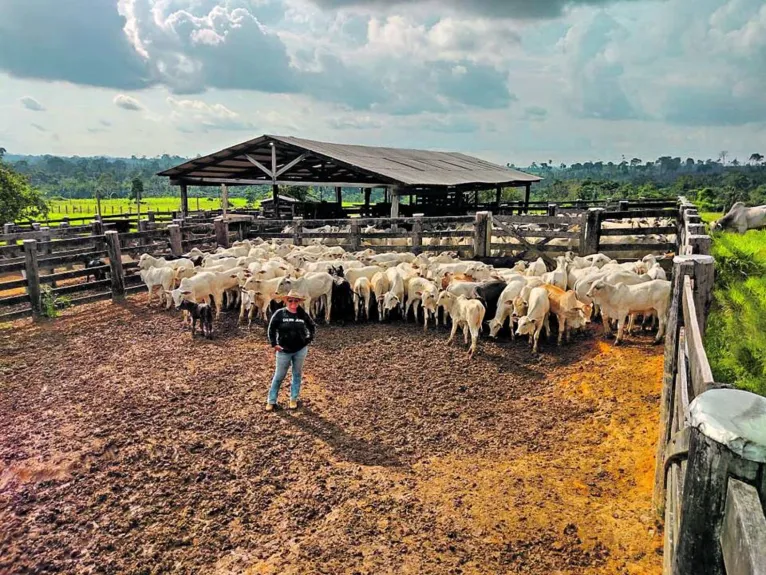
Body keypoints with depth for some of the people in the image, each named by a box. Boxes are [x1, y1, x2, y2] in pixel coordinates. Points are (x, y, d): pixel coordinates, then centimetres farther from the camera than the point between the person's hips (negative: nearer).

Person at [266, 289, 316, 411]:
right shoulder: (279, 313, -8)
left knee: (297, 374, 12)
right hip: (284, 350, -2)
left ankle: (294, 399, 25)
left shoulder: (303, 314, -2)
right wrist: (274, 344, -7)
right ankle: (271, 401, 16)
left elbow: (312, 327, 12)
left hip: (300, 350, 2)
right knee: (279, 376, 5)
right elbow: (271, 328, -3)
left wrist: (309, 339, 3)